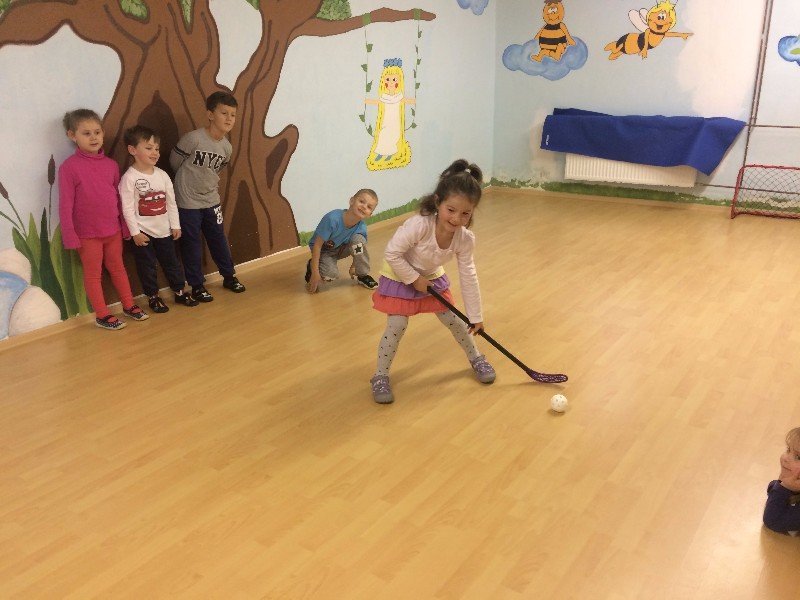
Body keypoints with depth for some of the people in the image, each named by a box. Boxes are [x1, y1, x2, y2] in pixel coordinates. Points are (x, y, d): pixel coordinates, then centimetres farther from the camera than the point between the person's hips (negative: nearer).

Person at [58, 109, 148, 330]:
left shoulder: (111, 164, 0)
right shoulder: (69, 167, -13)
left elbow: (118, 198, 7)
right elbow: (65, 205, -13)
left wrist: (125, 226, 9)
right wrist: (70, 236, -14)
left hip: (113, 230, 5)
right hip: (87, 234, -4)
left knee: (118, 268, 19)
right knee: (93, 274, 10)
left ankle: (128, 305, 33)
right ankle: (102, 315, 21)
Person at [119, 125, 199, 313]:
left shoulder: (162, 175, 2)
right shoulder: (129, 178, -14)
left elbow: (171, 203, 7)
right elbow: (127, 208, -15)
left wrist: (175, 225, 7)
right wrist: (135, 232, -16)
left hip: (164, 230, 5)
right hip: (143, 233, -5)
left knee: (172, 262, 15)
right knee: (146, 266, 7)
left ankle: (179, 292, 29)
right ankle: (153, 297, 21)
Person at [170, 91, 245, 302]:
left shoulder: (227, 147, -1)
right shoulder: (193, 138, -20)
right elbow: (175, 161, -6)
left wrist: (208, 183, 11)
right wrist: (190, 180, 7)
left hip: (211, 201, 5)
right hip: (188, 203, -5)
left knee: (219, 240, 15)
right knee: (192, 245, 5)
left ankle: (229, 276, 31)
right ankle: (197, 286, 16)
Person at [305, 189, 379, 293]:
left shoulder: (361, 228, -23)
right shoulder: (332, 219, -36)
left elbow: (358, 246, -1)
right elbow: (317, 245, -29)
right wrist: (315, 273, -28)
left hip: (342, 248, 4)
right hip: (324, 250, -4)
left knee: (359, 239, -25)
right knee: (331, 274, -30)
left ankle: (363, 276, -4)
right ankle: (311, 266, 6)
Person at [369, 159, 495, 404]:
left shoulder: (465, 239, -23)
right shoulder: (419, 225, -39)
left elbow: (468, 277, -13)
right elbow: (392, 254, -31)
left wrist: (476, 316, -7)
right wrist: (414, 279, -24)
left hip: (432, 278, 4)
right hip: (400, 278, -4)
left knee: (454, 320, 9)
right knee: (397, 326, -11)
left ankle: (476, 358, 35)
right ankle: (380, 376, 8)